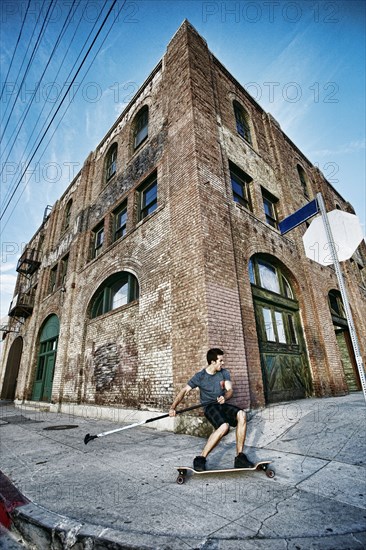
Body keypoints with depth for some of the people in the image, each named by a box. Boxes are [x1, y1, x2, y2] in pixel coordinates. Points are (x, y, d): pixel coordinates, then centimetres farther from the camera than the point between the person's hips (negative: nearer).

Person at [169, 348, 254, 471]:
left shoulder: (224, 373, 5)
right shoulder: (199, 376, -6)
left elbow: (230, 390, -4)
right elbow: (184, 391, -6)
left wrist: (225, 397, -28)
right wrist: (173, 407, -19)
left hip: (223, 405, 4)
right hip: (209, 407, -4)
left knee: (242, 414, -25)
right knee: (224, 426, -33)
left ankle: (240, 457, -16)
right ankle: (201, 459, -18)